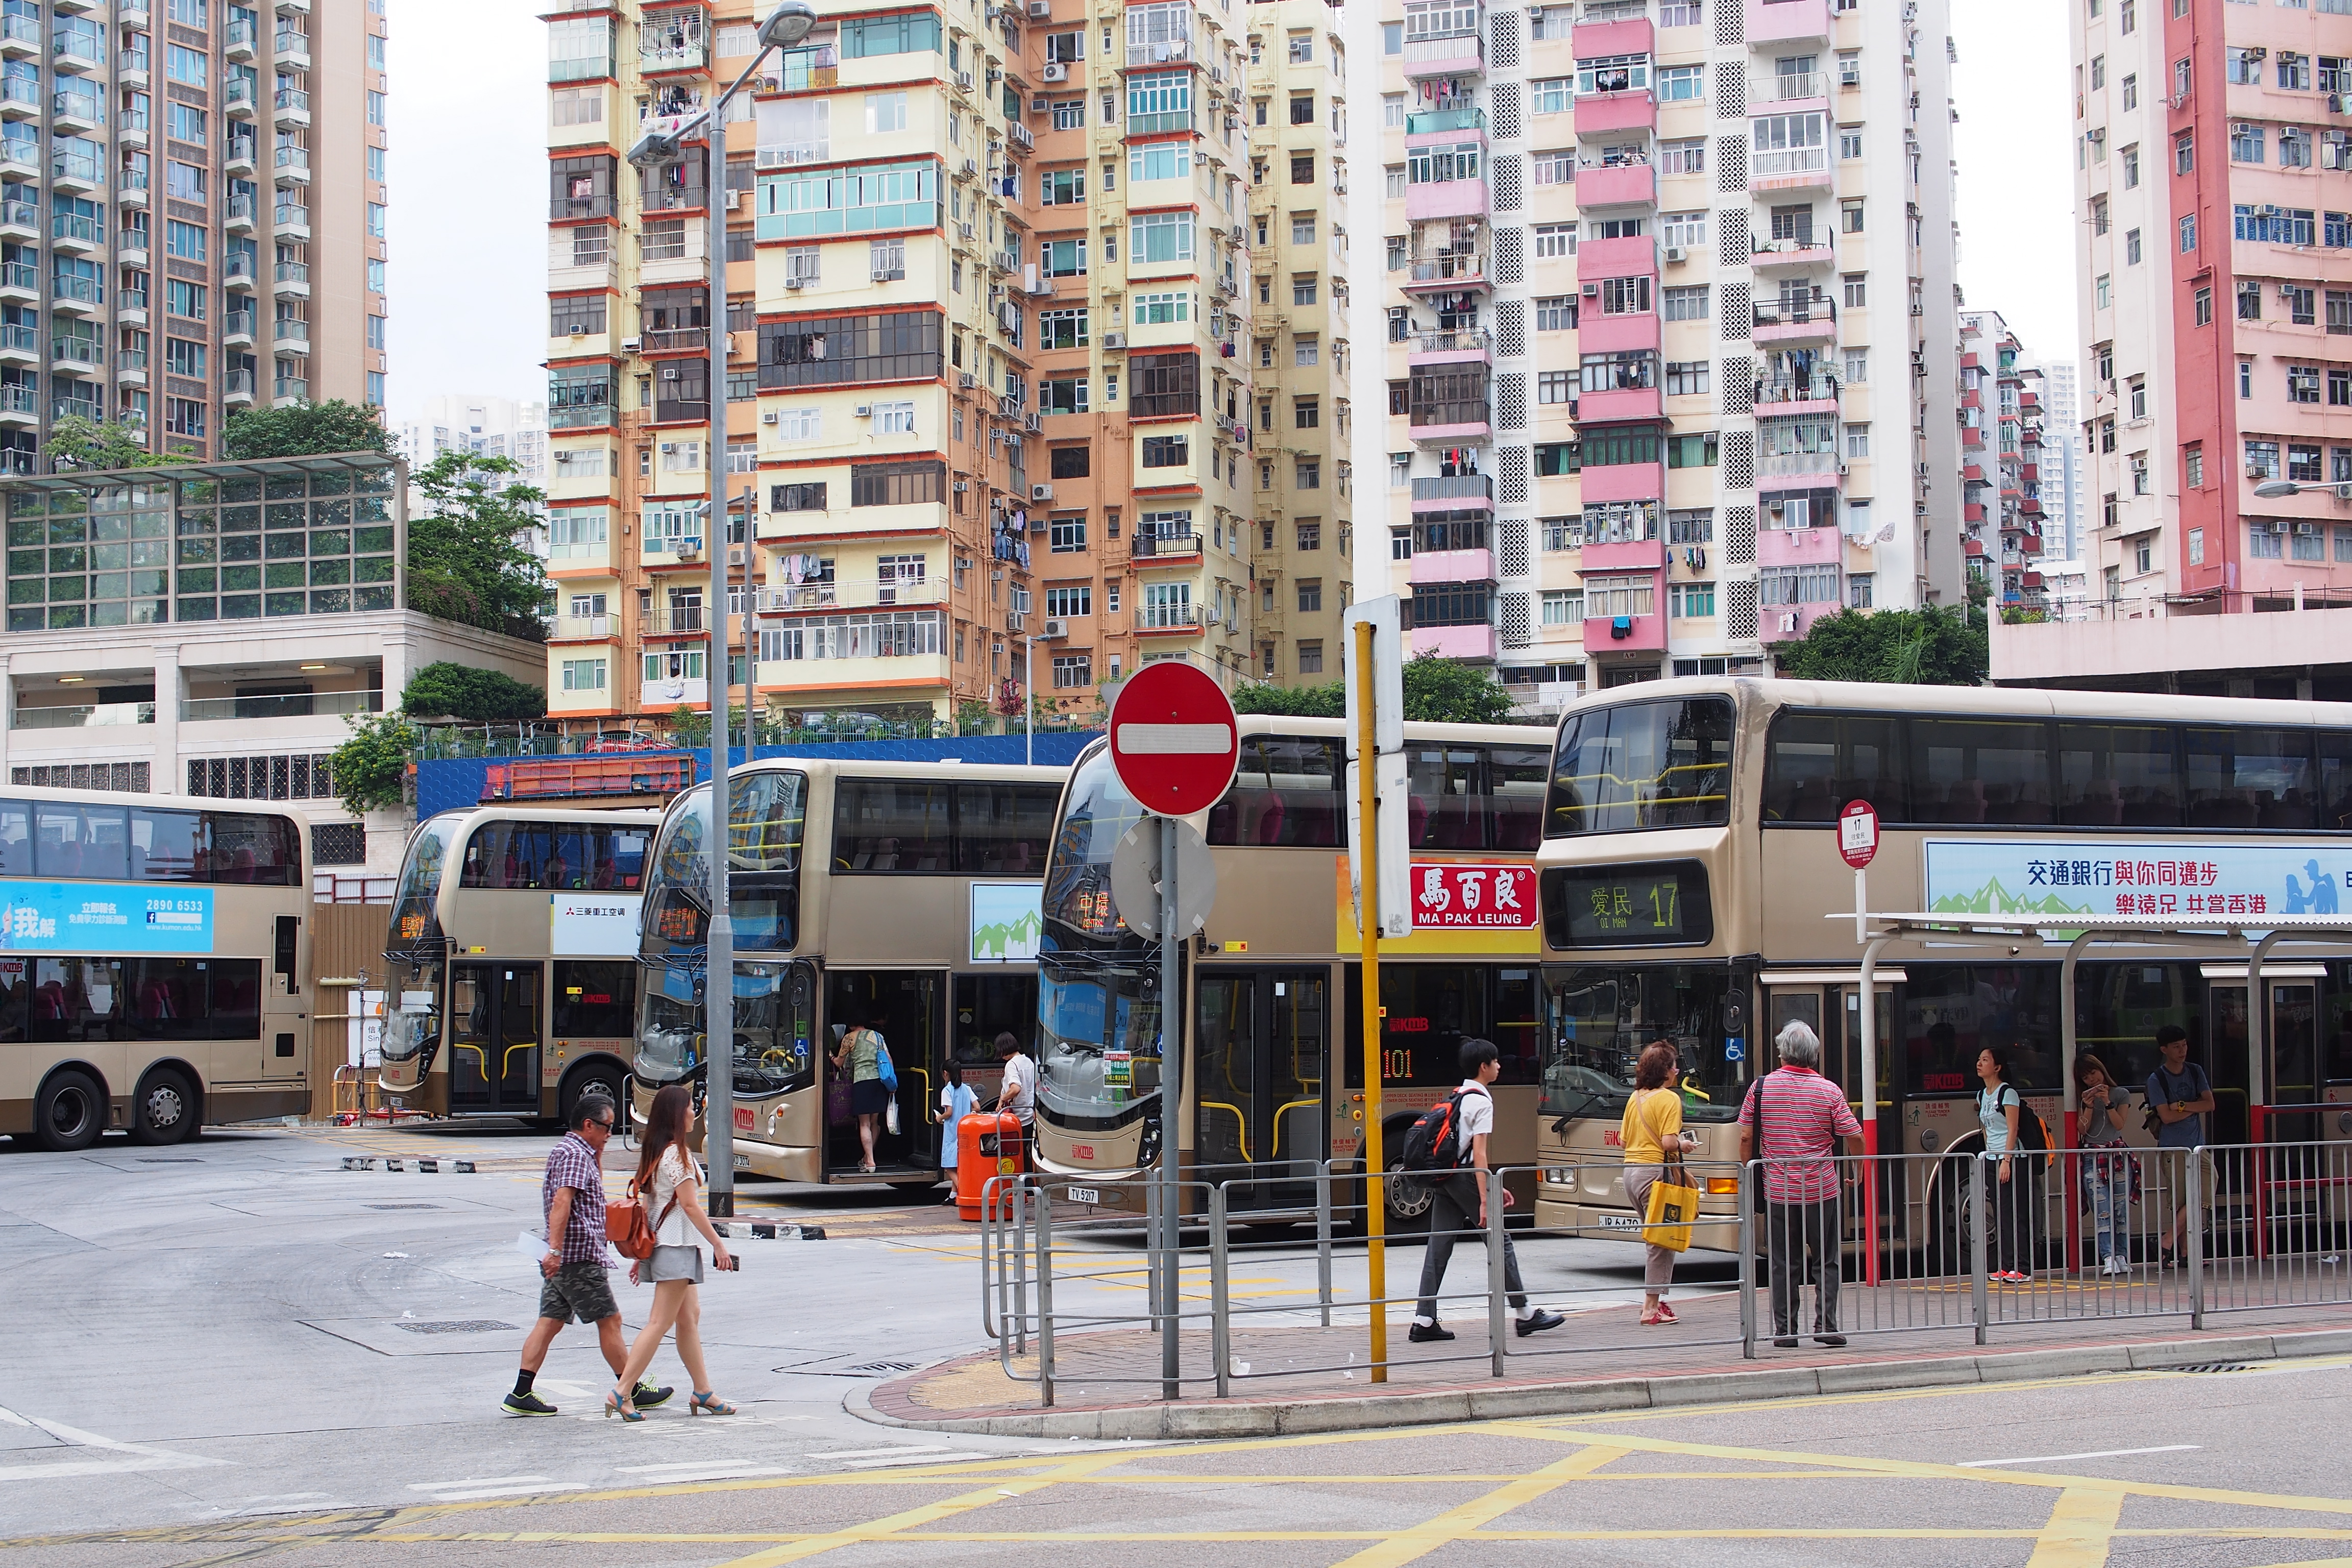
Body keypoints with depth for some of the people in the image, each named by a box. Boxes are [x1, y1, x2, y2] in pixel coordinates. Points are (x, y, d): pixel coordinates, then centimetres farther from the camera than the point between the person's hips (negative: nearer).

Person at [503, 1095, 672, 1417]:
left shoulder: (566, 1150, 20)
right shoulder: (575, 1154, -13)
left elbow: (594, 1188, 36)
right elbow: (562, 1201, -25)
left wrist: (598, 1154, 23)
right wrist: (556, 1249, -32)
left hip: (561, 1258, 10)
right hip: (580, 1257, -10)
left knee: (550, 1321, 6)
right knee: (609, 1320, -1)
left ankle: (521, 1395, 1)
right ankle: (632, 1392, 6)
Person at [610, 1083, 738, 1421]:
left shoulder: (652, 1152, 12)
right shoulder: (676, 1153, -15)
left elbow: (645, 1202, 15)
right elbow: (690, 1205, -16)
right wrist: (719, 1245, -10)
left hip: (657, 1242, 10)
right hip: (676, 1245, -10)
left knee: (689, 1316, 13)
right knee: (660, 1323, -9)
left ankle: (703, 1392, 17)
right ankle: (622, 1392, -12)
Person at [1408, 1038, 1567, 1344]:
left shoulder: (1458, 1098, 18)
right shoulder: (1482, 1101, -10)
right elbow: (1479, 1153, -17)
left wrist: (1495, 1187, 26)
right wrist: (1484, 1200, -20)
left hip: (1443, 1179, 8)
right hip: (1466, 1178, -8)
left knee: (1438, 1247, 4)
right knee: (1500, 1242, 2)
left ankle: (1424, 1321, -1)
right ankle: (1526, 1314, 9)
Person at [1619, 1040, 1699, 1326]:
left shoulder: (1635, 1097, 13)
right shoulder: (1669, 1098, -10)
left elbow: (1623, 1138, 18)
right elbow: (1668, 1142, -17)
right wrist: (1684, 1145, 2)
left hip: (1630, 1171, 8)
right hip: (1654, 1172, -8)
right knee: (1661, 1242, -2)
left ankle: (1657, 1300, 15)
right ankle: (1651, 1307, -3)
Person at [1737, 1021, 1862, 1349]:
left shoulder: (1761, 1087, -2)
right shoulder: (1829, 1091, -5)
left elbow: (1745, 1138, 1)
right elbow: (1854, 1137, -3)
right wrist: (1857, 1173, 14)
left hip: (1778, 1191, 1)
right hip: (1822, 1191, -1)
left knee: (1784, 1265, 7)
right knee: (1827, 1262, 9)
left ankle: (1784, 1331, 7)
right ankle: (1825, 1326, 3)